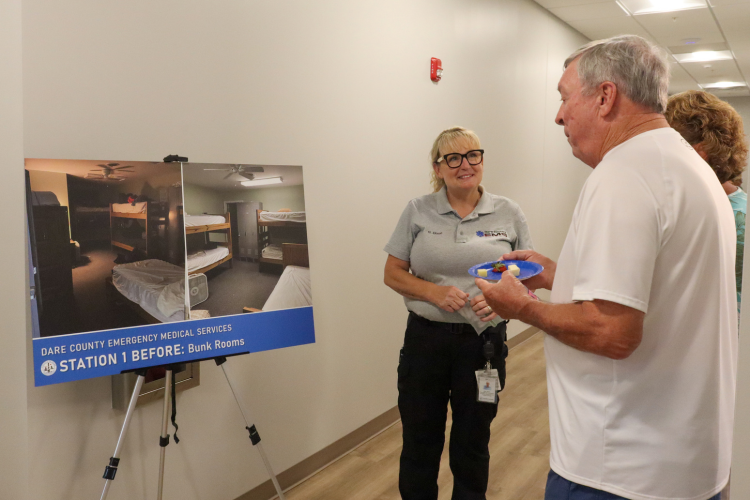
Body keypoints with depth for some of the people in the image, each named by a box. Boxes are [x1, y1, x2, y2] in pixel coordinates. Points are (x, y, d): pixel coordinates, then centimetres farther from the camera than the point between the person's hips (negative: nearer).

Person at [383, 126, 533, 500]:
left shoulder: (509, 214, 0)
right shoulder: (417, 212, -1)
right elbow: (392, 273, 0)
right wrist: (434, 292, -17)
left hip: (483, 342, 0)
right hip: (425, 340, 0)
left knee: (472, 444, 16)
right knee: (419, 443, 12)